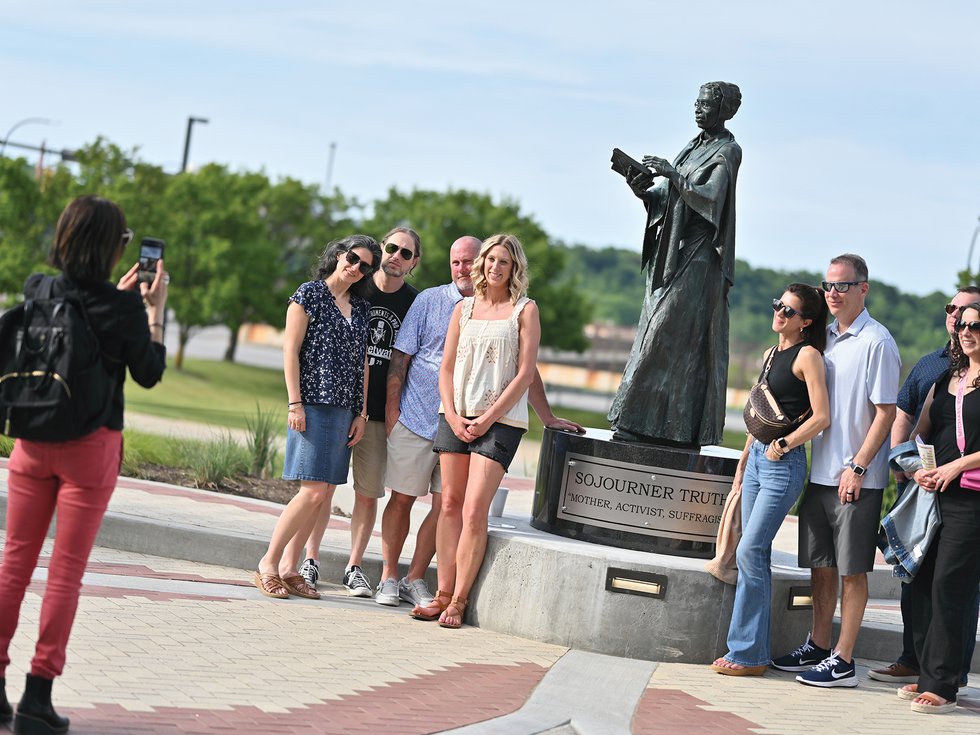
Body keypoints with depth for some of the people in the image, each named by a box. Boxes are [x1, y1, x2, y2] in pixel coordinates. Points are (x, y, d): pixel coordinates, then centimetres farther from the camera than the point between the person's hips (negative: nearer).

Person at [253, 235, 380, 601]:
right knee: (314, 491, -15)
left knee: (325, 495, 3)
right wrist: (295, 403, -12)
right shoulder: (310, 294, -1)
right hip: (313, 405, -7)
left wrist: (362, 412, 9)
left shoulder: (360, 307, 16)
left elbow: (362, 363, 16)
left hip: (344, 410, 7)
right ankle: (267, 564, -5)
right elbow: (291, 351, -5)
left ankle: (289, 568, 9)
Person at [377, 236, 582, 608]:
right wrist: (392, 408, -2)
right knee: (401, 498, 3)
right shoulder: (429, 301, 3)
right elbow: (400, 357, 4)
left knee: (445, 505, 1)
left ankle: (415, 580, 11)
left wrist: (548, 418, 13)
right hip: (416, 419, -1)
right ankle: (388, 579, 13)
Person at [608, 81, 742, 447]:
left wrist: (673, 174, -24)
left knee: (669, 334, -11)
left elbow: (710, 197, -20)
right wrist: (644, 191, -4)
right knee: (657, 332, 6)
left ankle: (645, 421, -11)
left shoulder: (728, 152, -7)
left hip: (698, 257, -9)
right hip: (673, 251, 9)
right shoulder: (693, 148, 17)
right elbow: (665, 200, 15)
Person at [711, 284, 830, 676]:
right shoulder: (771, 354, 16)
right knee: (756, 554, 7)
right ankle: (754, 651, 10)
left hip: (784, 466, -8)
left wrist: (784, 444, -14)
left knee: (750, 552, -11)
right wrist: (743, 464, 20)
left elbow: (821, 416, -16)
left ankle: (749, 654, -6)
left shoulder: (808, 356, -9)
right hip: (757, 458, 8)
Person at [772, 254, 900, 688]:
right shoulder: (824, 338, 12)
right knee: (820, 565, 13)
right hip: (820, 472, 7)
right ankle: (817, 648, 23)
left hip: (857, 478, -7)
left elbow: (886, 413, -13)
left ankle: (843, 661, 2)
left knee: (852, 570, -1)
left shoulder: (877, 342, -11)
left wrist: (857, 467, -16)